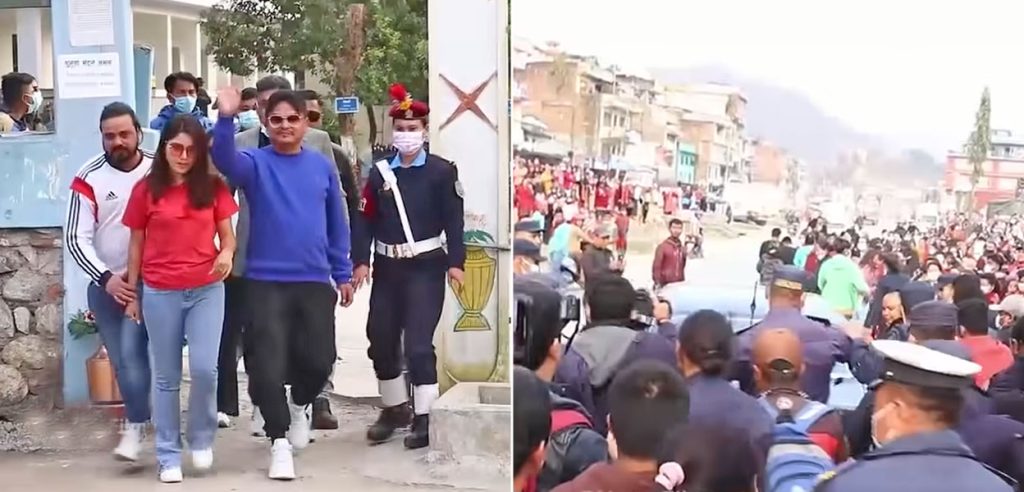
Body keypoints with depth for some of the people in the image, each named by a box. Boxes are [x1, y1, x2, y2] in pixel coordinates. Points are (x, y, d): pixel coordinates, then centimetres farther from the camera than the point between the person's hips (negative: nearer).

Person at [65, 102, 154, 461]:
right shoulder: (88, 179, -6)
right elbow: (76, 238, -6)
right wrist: (105, 277, -16)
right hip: (105, 283, 2)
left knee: (131, 353, -14)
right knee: (123, 360, 8)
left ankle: (135, 427, -2)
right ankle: (139, 421, 24)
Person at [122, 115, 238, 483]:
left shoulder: (213, 187, 1)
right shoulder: (146, 189, 0)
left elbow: (227, 235, 6)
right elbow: (136, 244, 6)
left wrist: (227, 253, -18)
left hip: (207, 290, 0)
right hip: (159, 293, 0)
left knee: (204, 369, -9)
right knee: (166, 377, 7)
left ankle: (202, 438, 17)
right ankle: (168, 456, 17)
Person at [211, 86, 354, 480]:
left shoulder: (322, 166, 5)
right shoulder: (255, 163, -1)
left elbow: (337, 223, 10)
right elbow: (224, 159, -24)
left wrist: (343, 274, 12)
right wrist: (226, 119, -40)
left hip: (315, 281, 2)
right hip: (266, 282, -2)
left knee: (319, 360, 4)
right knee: (268, 363, -4)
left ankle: (298, 405, 38)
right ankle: (279, 442, 12)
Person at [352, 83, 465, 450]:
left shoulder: (442, 171, -3)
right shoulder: (379, 171, 7)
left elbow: (454, 219, -5)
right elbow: (367, 220, 6)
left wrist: (455, 262, -11)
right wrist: (361, 261, -1)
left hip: (425, 267, -4)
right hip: (387, 267, 4)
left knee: (418, 343, -8)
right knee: (381, 340, 10)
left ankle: (424, 417, 2)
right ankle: (395, 407, 28)